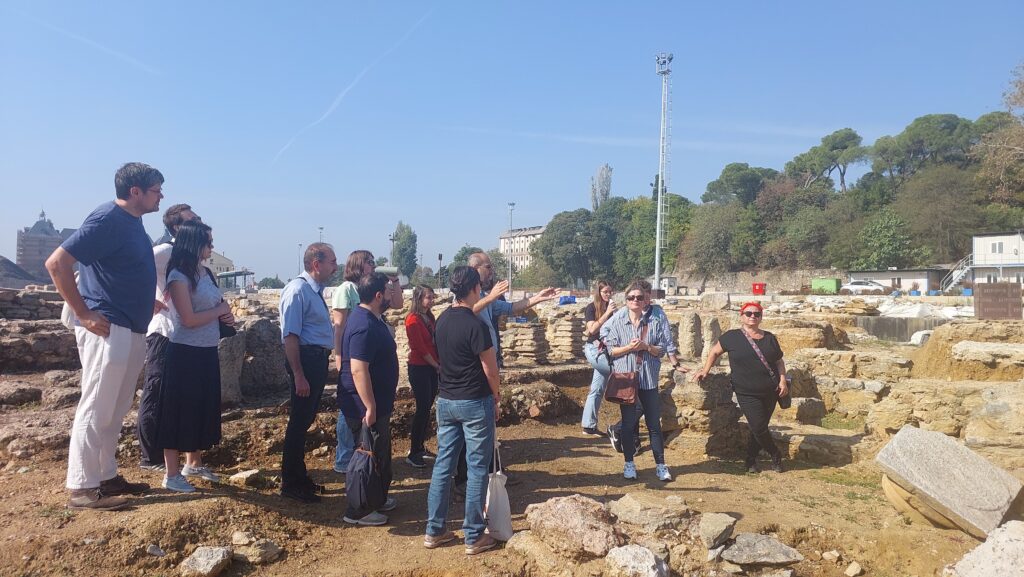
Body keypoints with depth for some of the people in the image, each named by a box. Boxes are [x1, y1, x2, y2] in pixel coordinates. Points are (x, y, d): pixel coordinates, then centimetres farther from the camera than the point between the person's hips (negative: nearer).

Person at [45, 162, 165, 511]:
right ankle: (82, 488, 6)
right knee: (96, 410, -2)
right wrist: (84, 315, -18)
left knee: (115, 410, 15)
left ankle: (106, 477, 25)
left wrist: (145, 302, 16)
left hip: (132, 330, 9)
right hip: (107, 330, -9)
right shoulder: (108, 219, -15)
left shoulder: (133, 222, 12)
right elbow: (57, 263, -20)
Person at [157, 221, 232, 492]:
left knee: (203, 409, 16)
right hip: (185, 353, -8)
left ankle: (193, 464, 32)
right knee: (180, 411, 1)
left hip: (207, 352, 8)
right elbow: (189, 319, -19)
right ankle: (172, 475, 12)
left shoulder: (206, 273, 10)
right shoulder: (179, 276, -14)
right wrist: (220, 310, -8)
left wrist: (226, 316, -3)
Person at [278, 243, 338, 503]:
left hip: (319, 360, 10)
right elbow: (290, 336, -20)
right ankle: (290, 484, 15)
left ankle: (299, 478, 33)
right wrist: (298, 375, -22)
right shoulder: (298, 290, -16)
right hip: (306, 359, -10)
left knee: (306, 420, 19)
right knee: (299, 422, 1)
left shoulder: (317, 290, 12)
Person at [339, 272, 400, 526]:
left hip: (378, 401, 11)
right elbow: (358, 370, -31)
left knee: (381, 453, 22)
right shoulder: (364, 326, -26)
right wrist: (370, 407, -28)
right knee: (371, 456, 2)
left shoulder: (371, 318, 6)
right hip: (364, 405, -11)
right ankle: (358, 512, 15)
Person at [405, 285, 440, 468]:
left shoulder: (429, 317, 12)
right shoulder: (413, 320, -13)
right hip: (419, 368, -8)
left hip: (432, 368, 8)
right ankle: (413, 454, 0)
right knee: (423, 409, -7)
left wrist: (439, 364, 1)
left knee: (427, 407, 11)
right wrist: (437, 365, -8)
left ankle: (419, 446, 22)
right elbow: (420, 348, -15)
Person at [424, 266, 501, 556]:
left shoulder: (443, 320, 3)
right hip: (474, 403, -7)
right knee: (477, 469, 4)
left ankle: (434, 531, 21)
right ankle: (474, 537, 13)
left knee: (443, 464, 13)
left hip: (445, 400, 7)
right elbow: (490, 369, -13)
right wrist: (496, 395, 2)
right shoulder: (476, 325, -19)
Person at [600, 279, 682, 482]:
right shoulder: (617, 321, -2)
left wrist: (646, 347, -19)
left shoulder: (656, 320, -1)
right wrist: (628, 347, -18)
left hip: (648, 378, 0)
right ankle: (629, 464, 22)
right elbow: (611, 350, -2)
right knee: (628, 423, 8)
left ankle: (661, 465, 17)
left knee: (654, 424, 6)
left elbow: (663, 349, -2)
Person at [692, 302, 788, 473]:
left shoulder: (769, 338, 8)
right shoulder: (732, 336, -2)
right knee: (759, 428, -7)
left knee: (759, 428, 7)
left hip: (770, 392, 3)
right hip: (747, 393, -3)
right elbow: (715, 351, 9)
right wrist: (705, 371, 3)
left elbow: (779, 361, 15)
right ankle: (776, 456, 18)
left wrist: (783, 380, 1)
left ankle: (751, 460, 24)